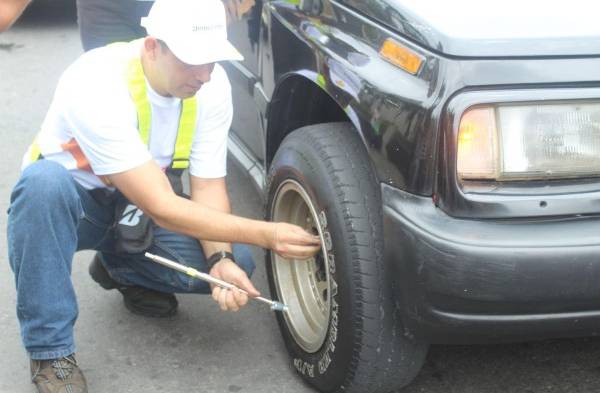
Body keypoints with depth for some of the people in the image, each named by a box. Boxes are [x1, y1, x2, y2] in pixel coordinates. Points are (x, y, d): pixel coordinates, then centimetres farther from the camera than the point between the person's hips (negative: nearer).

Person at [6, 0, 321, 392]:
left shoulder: (213, 85, -17)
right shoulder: (97, 84, -35)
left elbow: (209, 184, -12)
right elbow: (161, 208, -38)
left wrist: (221, 260, -31)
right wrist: (265, 234, -42)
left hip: (139, 207, 4)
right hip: (70, 200, -4)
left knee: (236, 262, -20)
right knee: (44, 182, -40)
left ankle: (120, 268, 11)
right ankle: (51, 352, -25)